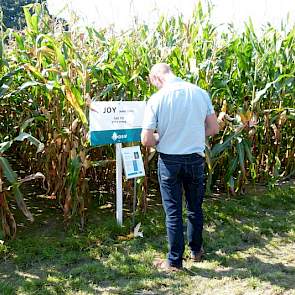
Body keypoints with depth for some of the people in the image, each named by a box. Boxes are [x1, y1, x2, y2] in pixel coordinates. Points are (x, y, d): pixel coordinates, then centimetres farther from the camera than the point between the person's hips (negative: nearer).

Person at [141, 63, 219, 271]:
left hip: (169, 161, -3)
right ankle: (196, 250, 37)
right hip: (195, 158, 3)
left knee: (173, 211, 9)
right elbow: (214, 128, 2)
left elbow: (146, 140, -14)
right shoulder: (200, 93, -4)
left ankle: (175, 261, 19)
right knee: (195, 208, 20)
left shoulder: (157, 99, -14)